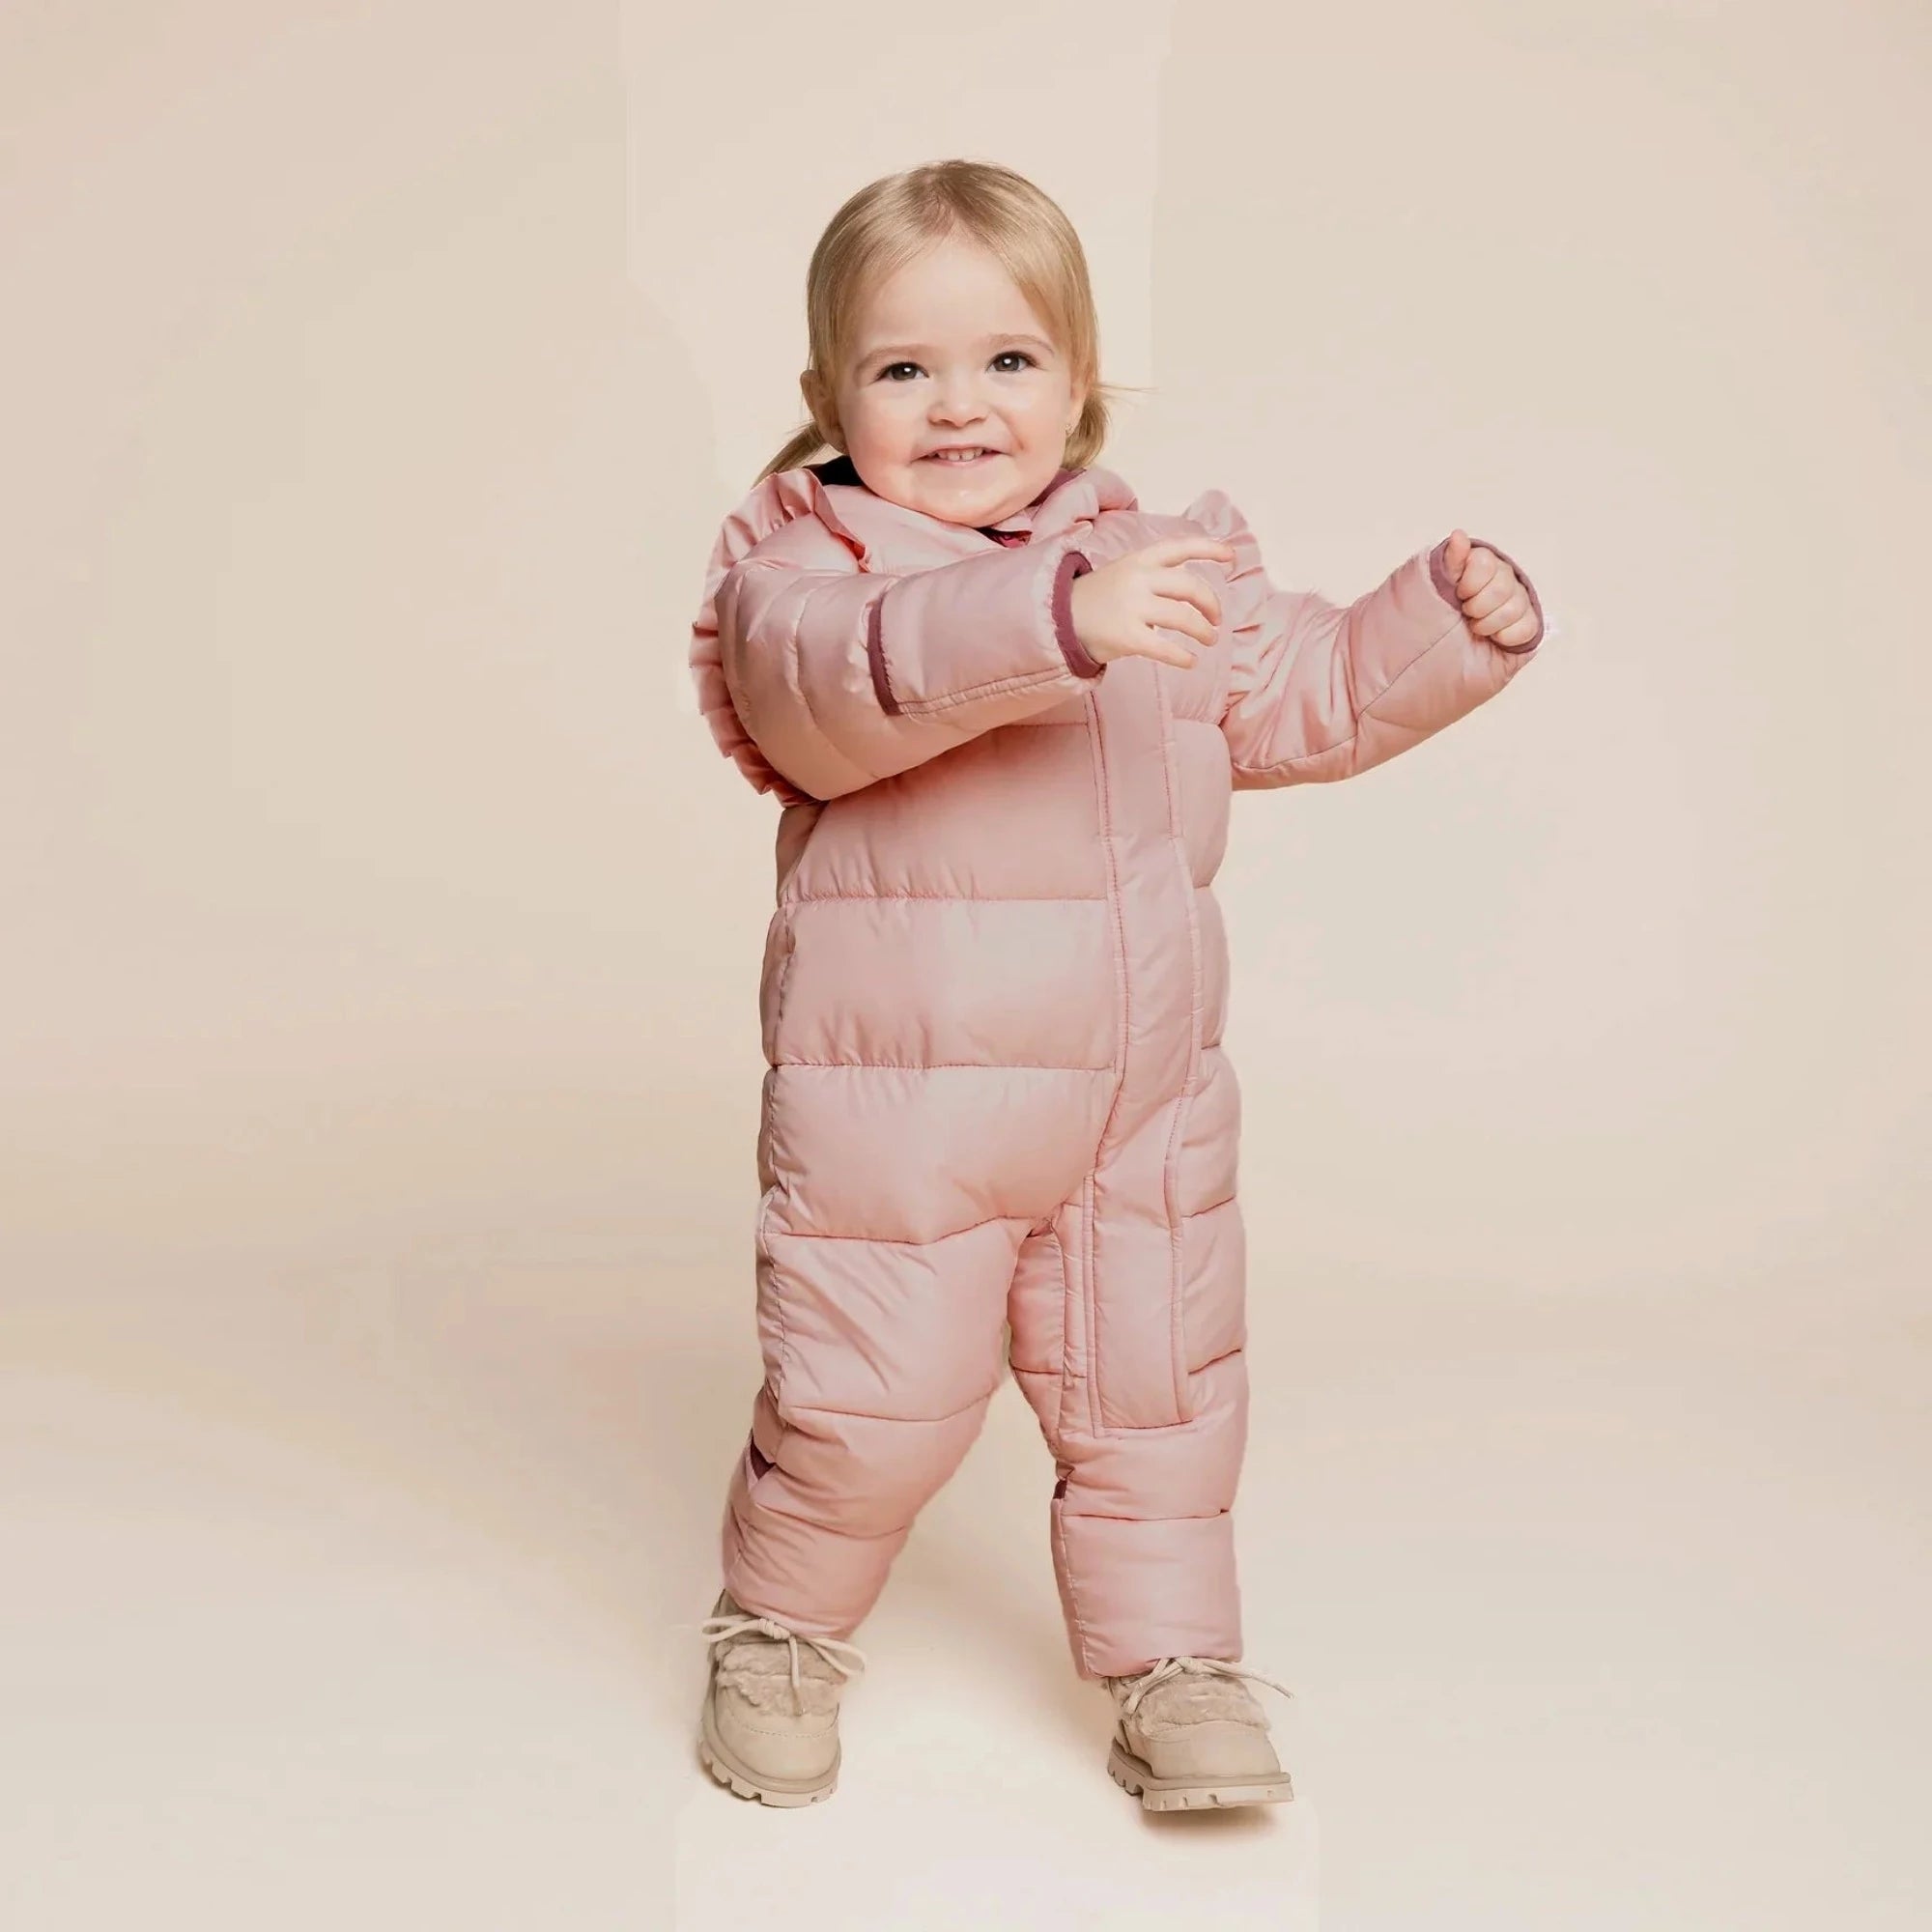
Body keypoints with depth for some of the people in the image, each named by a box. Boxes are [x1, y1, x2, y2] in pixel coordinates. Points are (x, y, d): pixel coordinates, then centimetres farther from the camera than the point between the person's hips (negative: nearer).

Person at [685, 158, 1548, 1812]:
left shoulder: (1169, 566, 10)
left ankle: (1174, 1662, 31)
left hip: (1142, 1097, 5)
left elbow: (1311, 696, 18)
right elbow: (832, 683, -30)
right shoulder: (809, 563, -7)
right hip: (893, 1095, -4)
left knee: (1158, 1389, 12)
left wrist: (1451, 623, 1)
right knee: (867, 1401, 2)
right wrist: (1052, 616, -43)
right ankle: (781, 1635, 29)